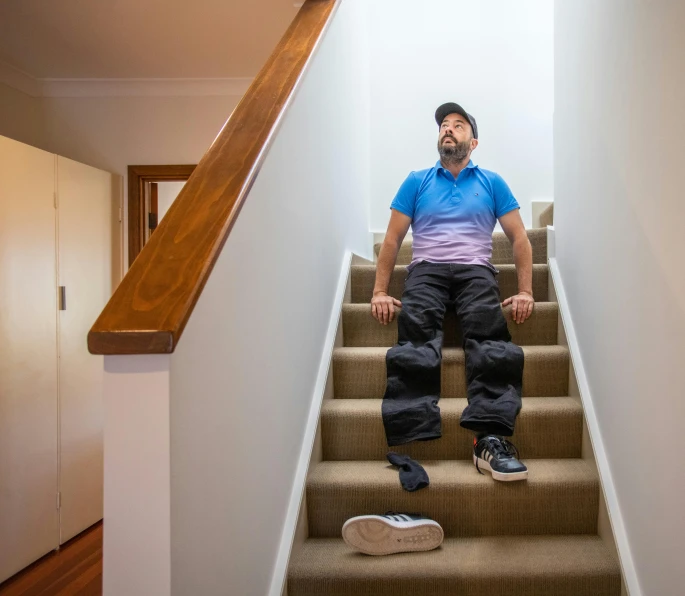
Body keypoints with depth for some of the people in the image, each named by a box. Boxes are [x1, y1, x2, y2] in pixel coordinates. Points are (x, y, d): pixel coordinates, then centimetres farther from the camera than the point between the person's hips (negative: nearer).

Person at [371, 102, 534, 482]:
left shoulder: (492, 182, 22)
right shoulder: (416, 181, 22)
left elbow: (519, 238, 16)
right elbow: (392, 239, 16)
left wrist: (525, 291, 1)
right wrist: (380, 292, 3)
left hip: (475, 270, 0)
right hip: (426, 270, 0)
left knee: (490, 339, -32)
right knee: (415, 340, -31)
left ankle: (491, 439, -43)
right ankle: (411, 444, -44)